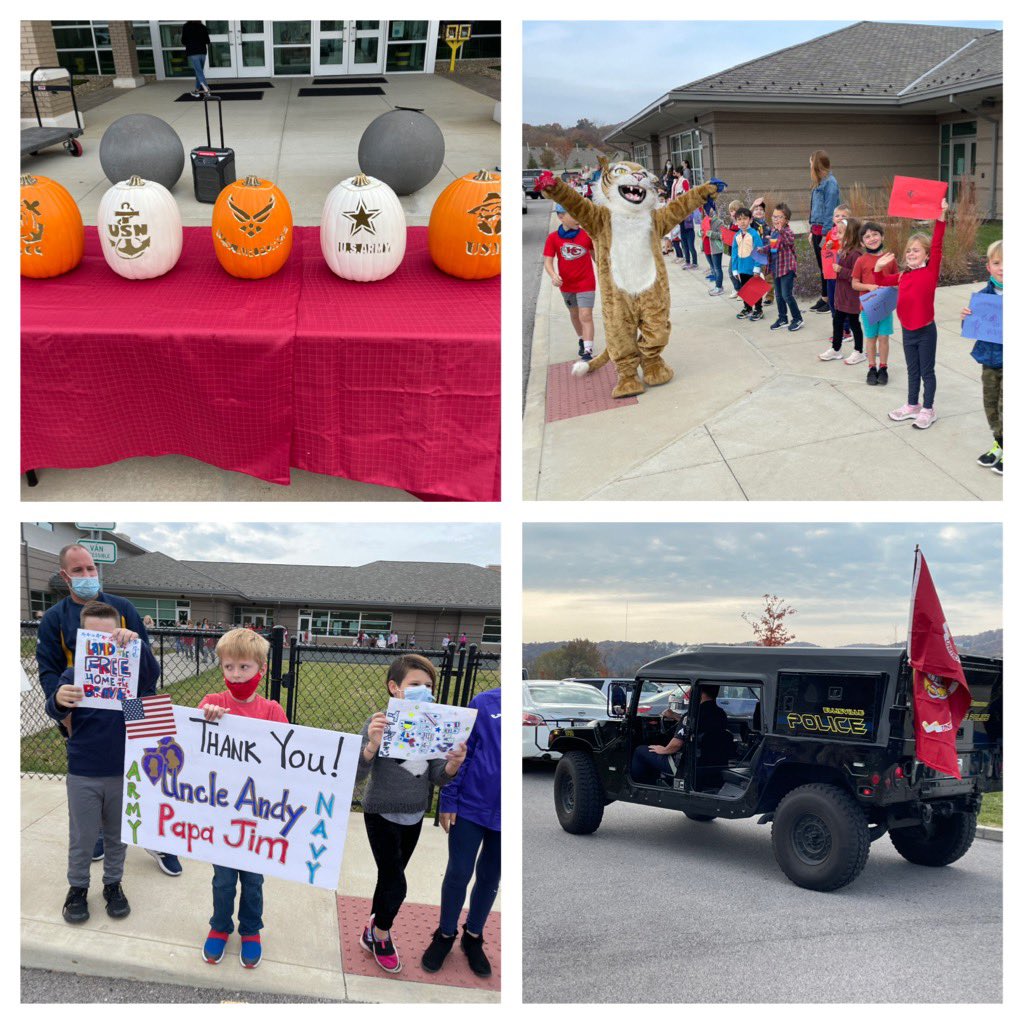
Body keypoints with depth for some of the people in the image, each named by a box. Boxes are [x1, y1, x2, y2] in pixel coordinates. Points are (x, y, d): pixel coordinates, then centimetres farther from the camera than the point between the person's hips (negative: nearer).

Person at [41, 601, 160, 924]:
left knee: (117, 835, 16)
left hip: (123, 772, 1)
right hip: (83, 774, -1)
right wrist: (59, 700, -40)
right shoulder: (73, 673, -7)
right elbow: (57, 712, -14)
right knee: (81, 837, 11)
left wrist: (135, 642, -46)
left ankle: (113, 884, 35)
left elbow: (152, 675, -27)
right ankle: (77, 888, 31)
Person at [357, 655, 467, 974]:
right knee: (395, 883, -4)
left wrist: (452, 765, -24)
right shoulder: (379, 724, -18)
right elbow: (357, 774, -21)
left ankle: (373, 931, 38)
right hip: (382, 815, -5)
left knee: (390, 877, 17)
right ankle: (381, 934, 23)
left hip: (414, 816, 5)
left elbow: (437, 777, -2)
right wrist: (372, 745, -40)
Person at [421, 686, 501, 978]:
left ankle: (473, 937, 34)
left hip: (503, 815, 1)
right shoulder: (484, 703, -8)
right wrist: (448, 802, -5)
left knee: (490, 878, 15)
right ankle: (445, 934, 29)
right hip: (470, 807, -1)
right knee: (458, 874, 8)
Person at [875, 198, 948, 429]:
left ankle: (928, 410, 17)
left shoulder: (931, 272, -12)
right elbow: (882, 281, 18)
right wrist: (879, 267, -3)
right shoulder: (903, 276, 4)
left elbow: (937, 247, -23)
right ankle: (912, 405, 32)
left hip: (926, 331, -6)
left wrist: (941, 218, -32)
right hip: (907, 331, 6)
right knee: (912, 371, 19)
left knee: (927, 371, 6)